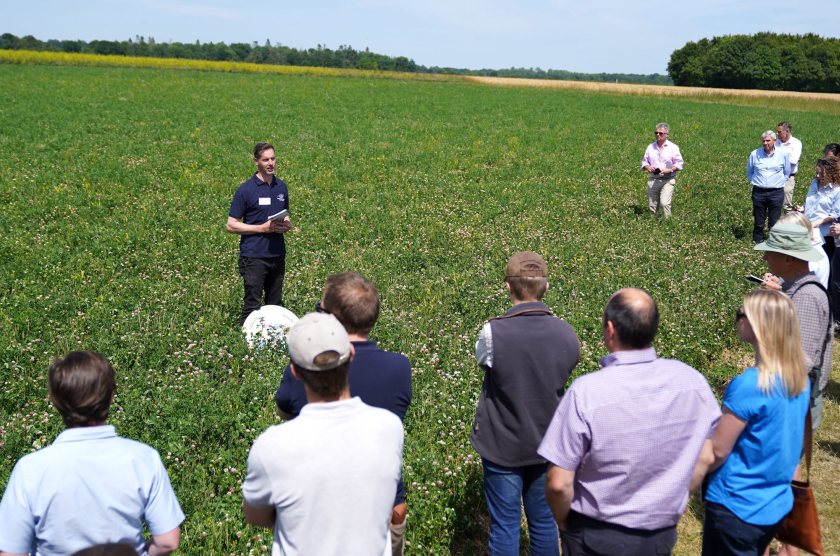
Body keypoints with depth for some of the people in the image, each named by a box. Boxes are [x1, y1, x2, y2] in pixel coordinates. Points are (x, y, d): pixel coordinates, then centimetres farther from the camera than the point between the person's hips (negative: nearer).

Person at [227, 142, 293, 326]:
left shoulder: (281, 187, 10)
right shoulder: (245, 190, -7)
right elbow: (231, 225, -7)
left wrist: (287, 224, -1)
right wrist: (263, 228, -15)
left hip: (278, 255, 6)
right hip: (254, 256, -5)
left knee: (275, 304, 11)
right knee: (252, 305, -3)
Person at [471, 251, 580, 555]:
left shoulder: (493, 332, -21)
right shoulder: (566, 333, -10)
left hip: (502, 445, -3)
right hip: (547, 445, 3)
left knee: (504, 524, 9)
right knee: (544, 521, 16)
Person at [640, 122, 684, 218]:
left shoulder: (673, 147, 2)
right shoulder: (650, 147, 13)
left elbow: (679, 164, 1)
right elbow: (644, 161, 17)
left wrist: (669, 170, -15)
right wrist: (647, 167, -5)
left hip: (667, 180, -4)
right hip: (653, 180, 4)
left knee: (664, 203, -19)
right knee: (652, 206, 4)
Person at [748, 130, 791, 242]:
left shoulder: (782, 154, -1)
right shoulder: (754, 154, 0)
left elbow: (787, 172, 13)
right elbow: (749, 172, 16)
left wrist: (779, 182, 9)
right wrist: (754, 182, 8)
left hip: (776, 192, -1)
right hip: (758, 192, 1)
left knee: (774, 223, 4)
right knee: (758, 222, 7)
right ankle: (756, 243, 19)